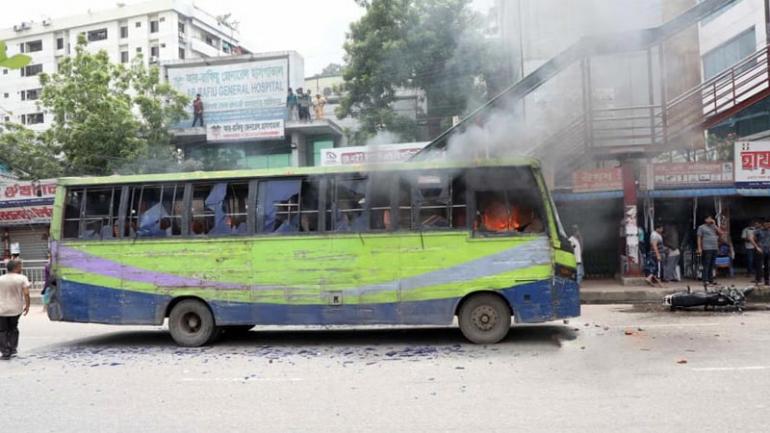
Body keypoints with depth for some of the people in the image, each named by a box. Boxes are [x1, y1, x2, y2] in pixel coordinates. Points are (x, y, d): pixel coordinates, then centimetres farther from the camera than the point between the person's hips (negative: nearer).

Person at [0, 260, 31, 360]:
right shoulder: (22, 279, -8)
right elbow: (26, 294, -14)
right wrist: (27, 306, -4)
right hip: (16, 309, 0)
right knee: (13, 328, 22)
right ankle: (12, 348, 22)